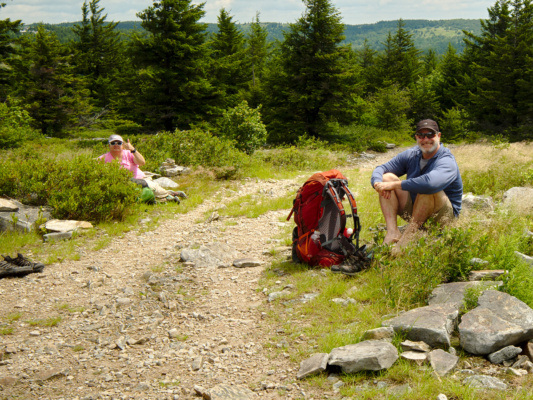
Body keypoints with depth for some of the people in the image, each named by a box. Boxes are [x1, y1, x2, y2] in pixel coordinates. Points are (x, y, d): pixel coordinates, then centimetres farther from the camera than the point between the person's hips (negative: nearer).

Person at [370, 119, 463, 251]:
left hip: (442, 216, -7)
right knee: (387, 177, -8)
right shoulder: (411, 155, 2)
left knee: (428, 189, -36)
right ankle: (392, 232, -26)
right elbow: (381, 169, 2)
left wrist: (394, 185, -35)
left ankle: (407, 237, -31)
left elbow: (430, 183, -41)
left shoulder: (447, 162, -19)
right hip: (414, 210, 7)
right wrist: (377, 183, -24)